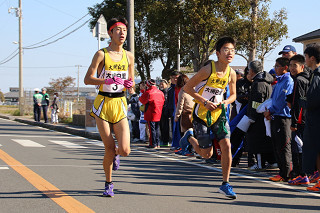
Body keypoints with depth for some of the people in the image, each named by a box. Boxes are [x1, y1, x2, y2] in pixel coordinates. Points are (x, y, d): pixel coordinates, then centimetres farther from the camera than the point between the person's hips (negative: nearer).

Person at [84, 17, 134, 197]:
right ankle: (109, 184, 18)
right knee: (109, 149, -4)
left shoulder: (129, 56, 9)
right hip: (103, 103, -3)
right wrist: (107, 81, -25)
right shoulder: (101, 54, -3)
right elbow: (88, 79, -10)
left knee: (125, 150, -10)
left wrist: (130, 85, -6)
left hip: (120, 104, 3)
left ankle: (115, 155, 28)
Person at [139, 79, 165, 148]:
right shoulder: (160, 92, 4)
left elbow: (141, 100, 0)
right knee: (157, 129, 14)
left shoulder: (148, 92, -13)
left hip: (151, 114, -6)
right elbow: (163, 102, 13)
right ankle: (158, 143, 17)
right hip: (159, 114, 6)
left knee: (152, 129, -1)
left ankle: (153, 144, -2)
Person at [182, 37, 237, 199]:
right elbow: (187, 87, -13)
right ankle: (190, 137, 34)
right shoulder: (208, 70, -20)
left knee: (226, 145, -13)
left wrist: (224, 102, -10)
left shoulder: (231, 73, -4)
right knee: (206, 154, 2)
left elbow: (233, 95, 12)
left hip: (218, 113, 4)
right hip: (201, 113, -4)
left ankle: (225, 184, -1)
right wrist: (205, 102, -19)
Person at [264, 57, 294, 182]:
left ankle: (285, 175, -3)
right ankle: (282, 171, 18)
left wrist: (270, 111, -9)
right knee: (276, 146, 11)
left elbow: (283, 100, -16)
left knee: (283, 147, -7)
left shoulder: (288, 81, -11)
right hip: (275, 118, 10)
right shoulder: (279, 81, 18)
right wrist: (269, 112, 9)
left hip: (283, 117, -10)